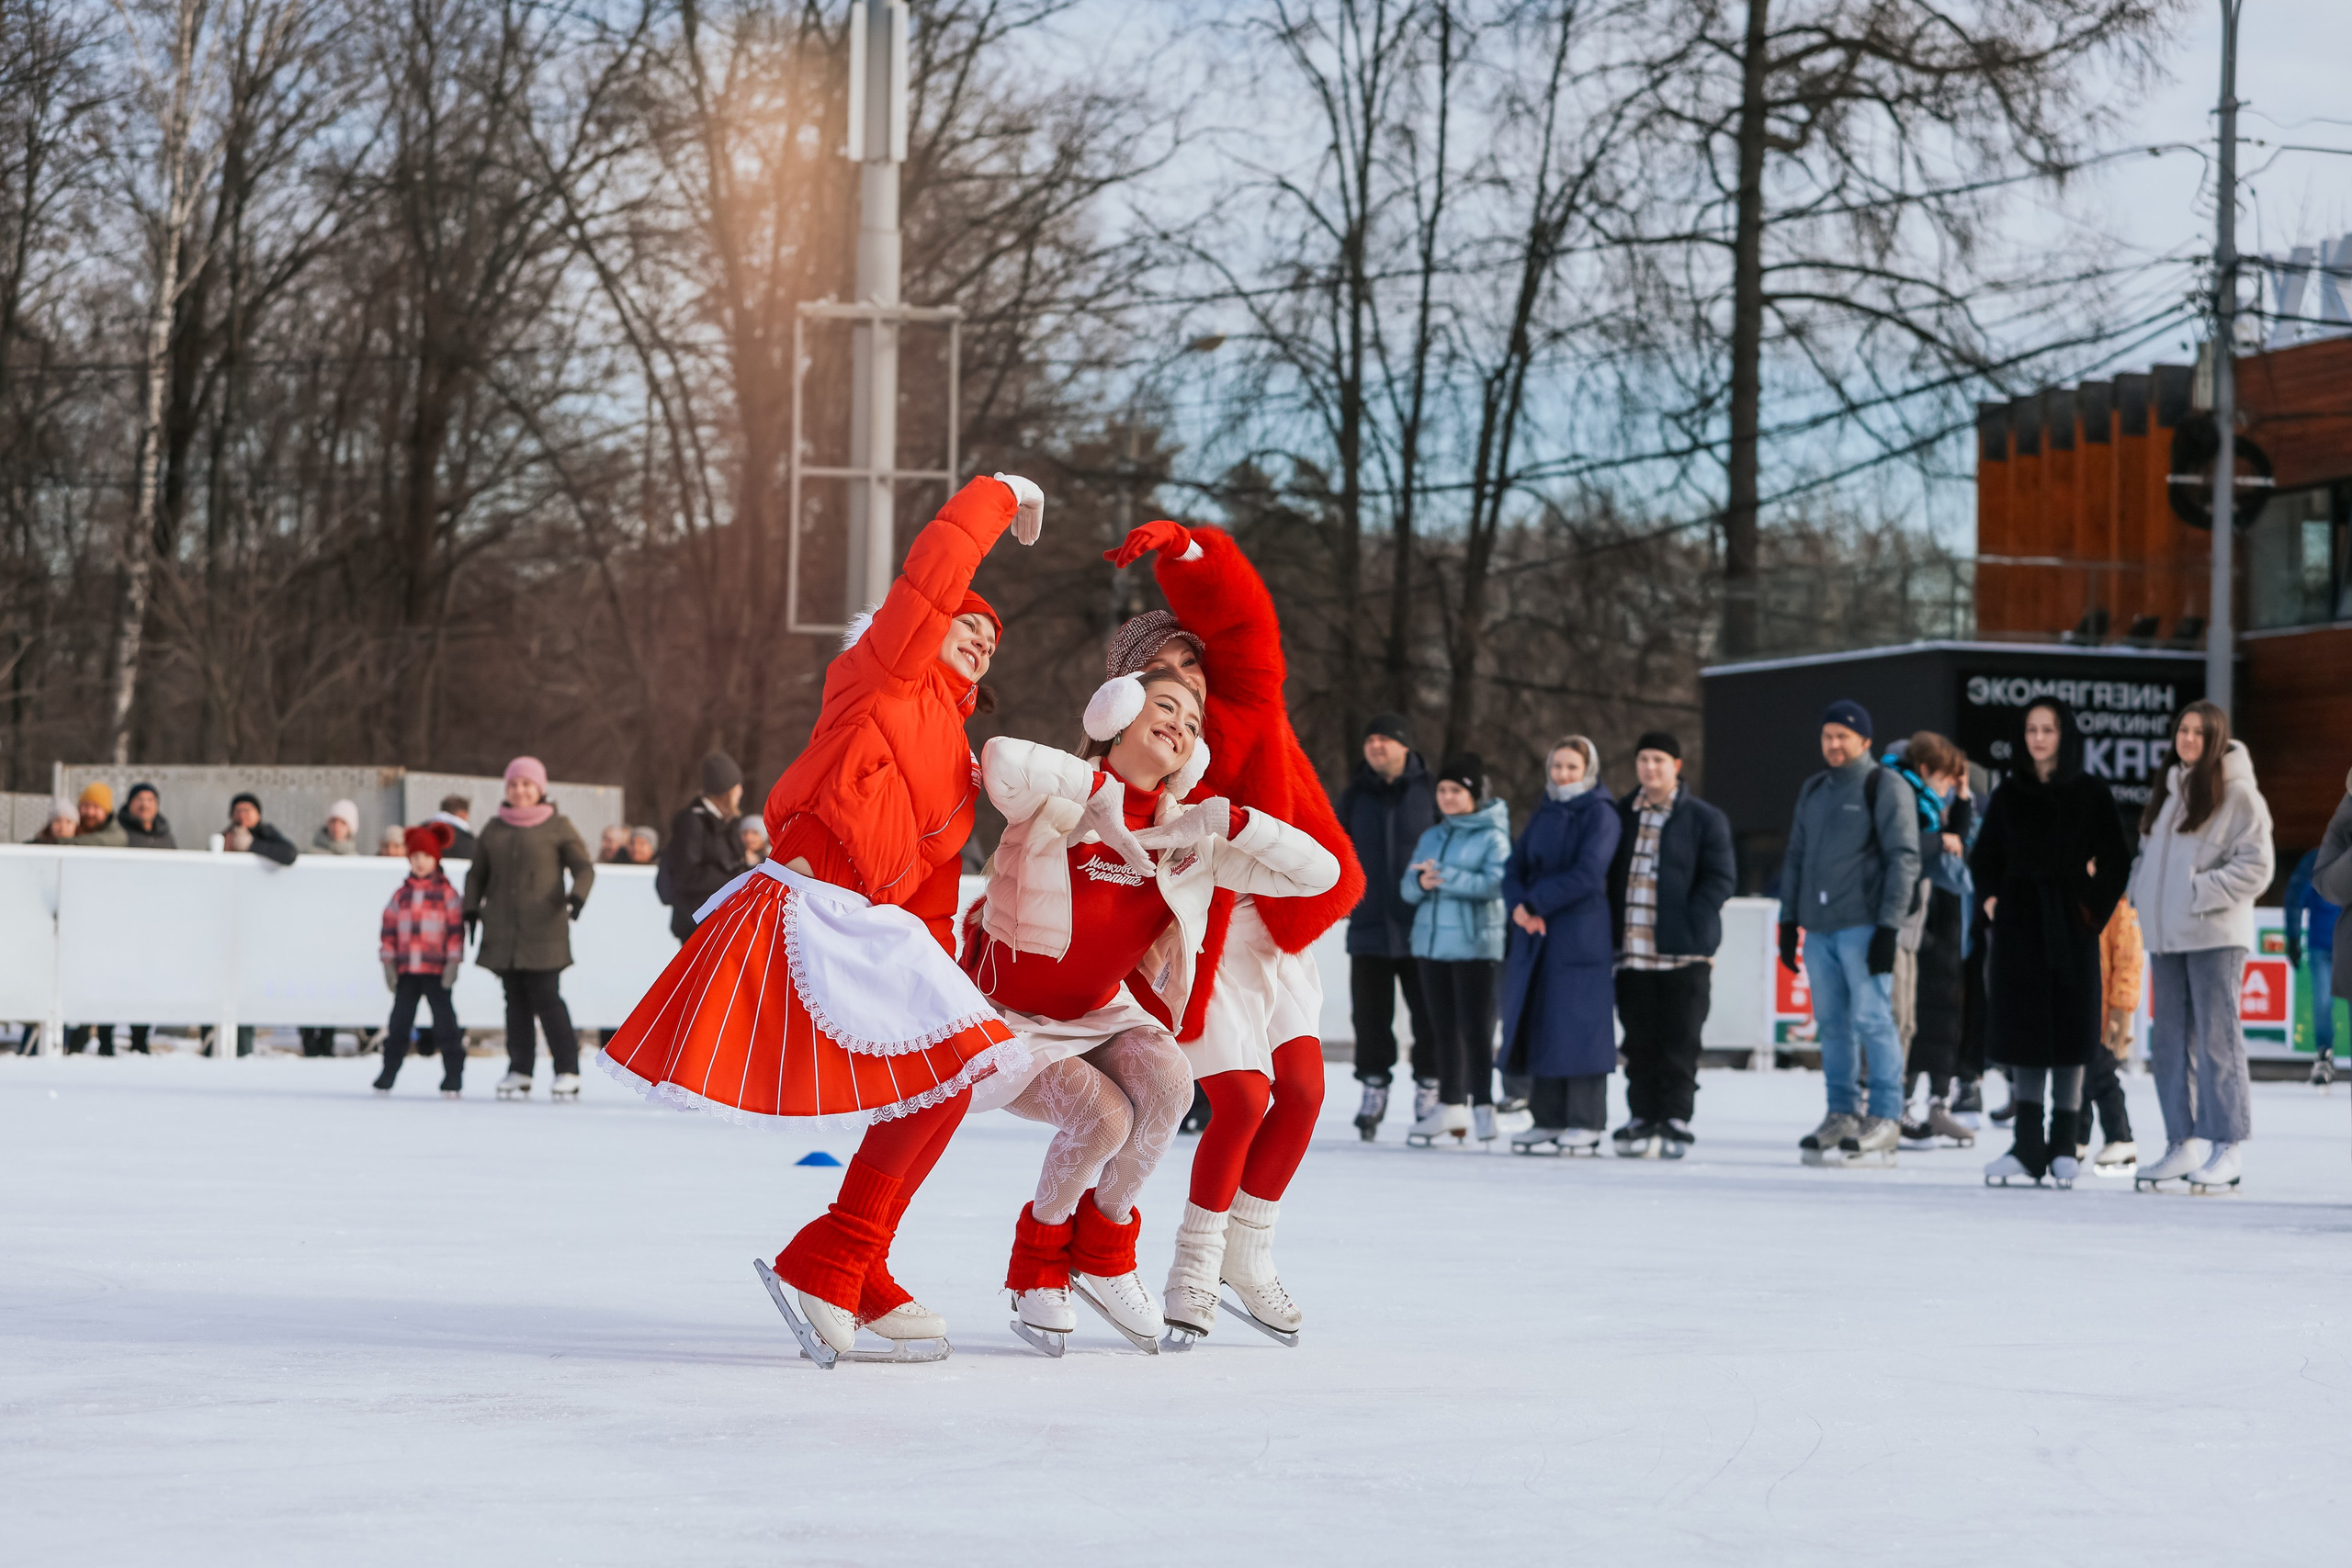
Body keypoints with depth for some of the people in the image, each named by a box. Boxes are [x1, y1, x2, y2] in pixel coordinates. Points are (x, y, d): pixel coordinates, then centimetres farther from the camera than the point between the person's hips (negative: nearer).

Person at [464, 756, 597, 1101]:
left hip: (544, 930, -4)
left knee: (547, 999, -10)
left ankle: (568, 1071, -6)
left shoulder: (558, 827, 3)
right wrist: (471, 910, 7)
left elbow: (584, 867, 0)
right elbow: (477, 874, 21)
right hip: (503, 931, 4)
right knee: (516, 1001, 3)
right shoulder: (493, 829, 15)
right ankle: (519, 1070, 8)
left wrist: (577, 895, -19)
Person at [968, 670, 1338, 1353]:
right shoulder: (1062, 796, -17)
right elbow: (1002, 762, -43)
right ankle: (1037, 1268, 0)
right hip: (1009, 1015, -4)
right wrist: (1101, 787, -28)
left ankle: (1103, 1252, -5)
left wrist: (1225, 821, -19)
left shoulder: (1188, 841, -3)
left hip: (1099, 1015, 4)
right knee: (1102, 1115, -29)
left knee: (1166, 1080, -28)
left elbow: (1319, 873, -7)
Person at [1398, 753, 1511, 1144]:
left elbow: (1495, 883, -19)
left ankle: (1483, 1106, -5)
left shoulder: (1492, 837, -5)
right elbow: (1406, 887, 9)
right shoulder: (1431, 836, 14)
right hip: (1431, 944, 6)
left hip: (1474, 945, -6)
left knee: (1475, 1027, -8)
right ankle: (1451, 1105, 19)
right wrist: (1421, 883, -15)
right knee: (1444, 1028, 11)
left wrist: (1444, 877, -23)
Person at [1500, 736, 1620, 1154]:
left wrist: (1535, 902, -12)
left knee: (1579, 1024, -7)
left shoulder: (1600, 815, -4)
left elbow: (1587, 874, -15)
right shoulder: (1543, 816, 16)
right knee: (1540, 1025, 6)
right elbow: (1515, 867, 10)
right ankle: (1548, 1120, 12)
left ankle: (1586, 1126, -5)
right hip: (1536, 937, 7)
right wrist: (1520, 906, -10)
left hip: (1580, 938, -7)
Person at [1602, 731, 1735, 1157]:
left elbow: (1721, 878, -3)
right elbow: (1609, 874, 19)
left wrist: (1690, 927, -12)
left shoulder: (1704, 819, 1)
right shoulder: (1622, 815, 14)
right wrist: (1614, 929, 6)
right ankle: (1643, 1120, 10)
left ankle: (1675, 1121, 2)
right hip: (1633, 953, 4)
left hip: (1684, 955, -4)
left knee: (1679, 1043, -2)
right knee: (1639, 1042, 5)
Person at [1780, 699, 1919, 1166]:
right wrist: (1789, 921, 17)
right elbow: (1796, 858, 24)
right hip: (1819, 929, 7)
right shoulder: (1813, 791, 18)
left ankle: (1885, 1118, -7)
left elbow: (1904, 860, -8)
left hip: (1863, 927, -7)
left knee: (1872, 1018, -9)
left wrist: (1888, 927, -14)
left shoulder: (1885, 789, -2)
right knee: (1831, 1023, 7)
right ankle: (1841, 1115, 12)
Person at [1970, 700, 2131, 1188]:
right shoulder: (2010, 794, 9)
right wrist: (1993, 899, 2)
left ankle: (2065, 1147, 4)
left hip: (2071, 928, -2)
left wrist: (2094, 907, -5)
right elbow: (1983, 857, 16)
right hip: (2020, 927, 2)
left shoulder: (2091, 795, 3)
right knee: (2024, 1034, -1)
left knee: (2070, 1032, -1)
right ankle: (2027, 1146, 2)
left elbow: (2116, 863, 5)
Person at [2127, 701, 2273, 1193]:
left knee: (2217, 1037, -6)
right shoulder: (2166, 790, 15)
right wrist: (2141, 892, 7)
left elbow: (2256, 866, -10)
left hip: (2216, 935, -7)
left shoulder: (2238, 794, -6)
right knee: (2170, 1041, 8)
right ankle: (2183, 1143, 14)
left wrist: (2202, 892, -16)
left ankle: (2227, 1148, -3)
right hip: (2165, 935, 7)